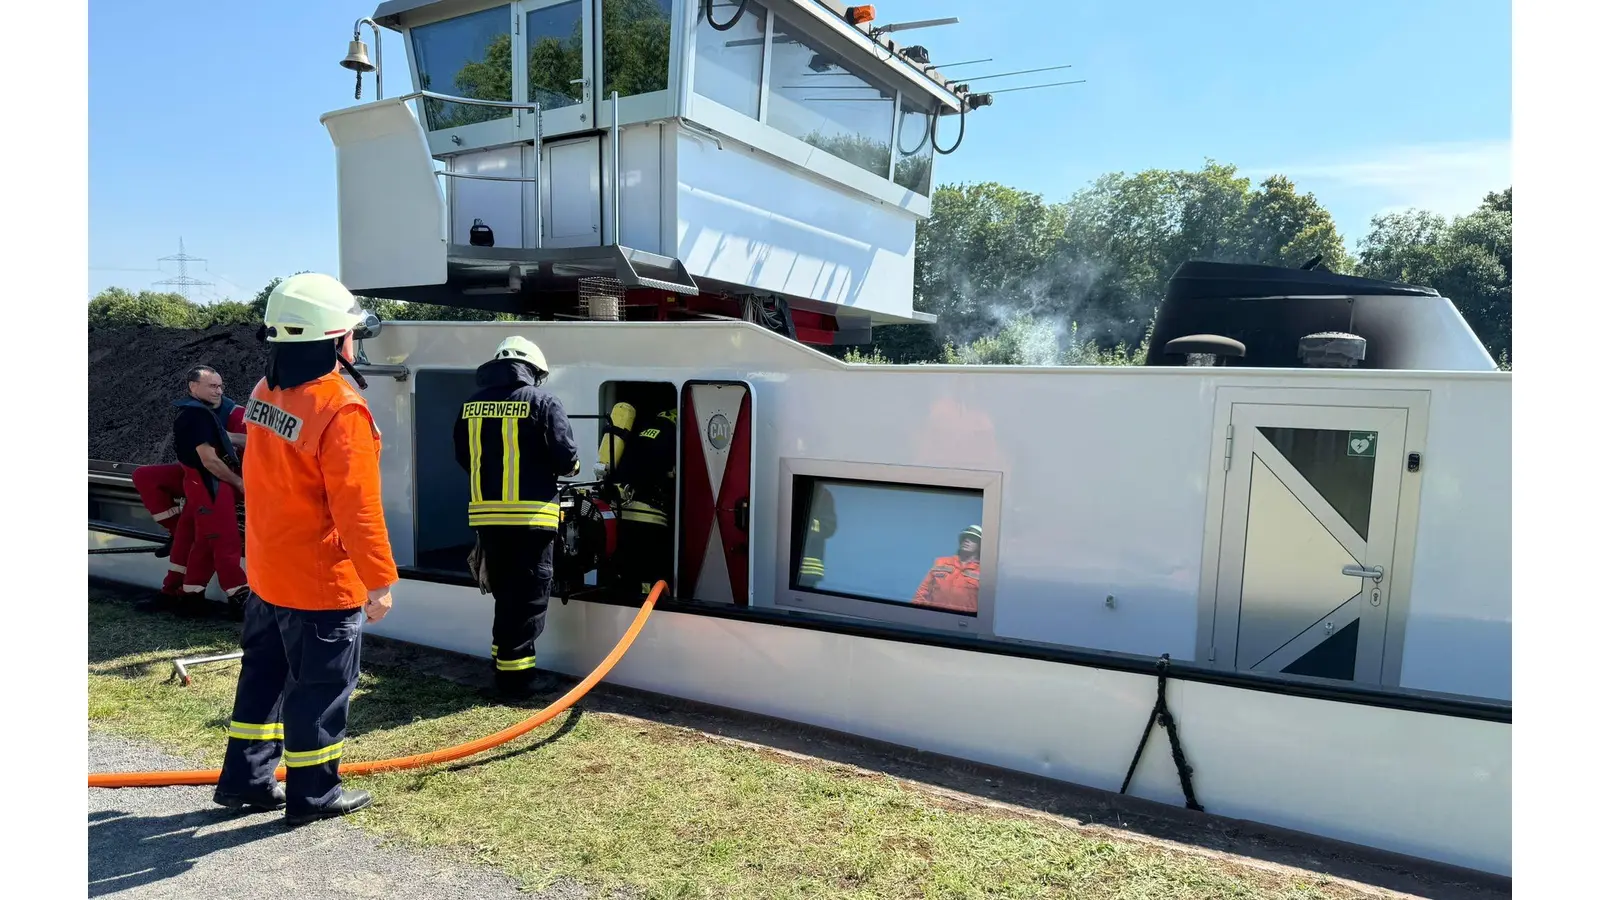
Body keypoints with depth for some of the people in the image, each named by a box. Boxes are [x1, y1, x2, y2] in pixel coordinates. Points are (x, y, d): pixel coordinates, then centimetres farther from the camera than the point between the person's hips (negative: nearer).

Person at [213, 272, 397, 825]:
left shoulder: (264, 393, 2)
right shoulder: (341, 410, -25)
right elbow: (356, 507, -24)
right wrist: (379, 580, -17)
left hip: (267, 573, 8)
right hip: (322, 583, -8)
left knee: (265, 674, 21)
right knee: (320, 688, 7)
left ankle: (245, 779, 34)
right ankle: (313, 795, 21)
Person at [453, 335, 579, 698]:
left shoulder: (472, 404, 9)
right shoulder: (541, 400, -7)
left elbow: (464, 457, 17)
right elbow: (566, 457, -10)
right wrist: (569, 468, 12)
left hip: (486, 513, 6)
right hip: (529, 515, -6)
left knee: (505, 592, 19)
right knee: (528, 595, 3)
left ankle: (503, 659, 27)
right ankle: (515, 672, 6)